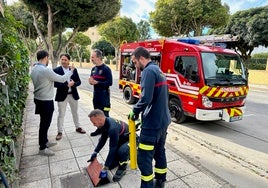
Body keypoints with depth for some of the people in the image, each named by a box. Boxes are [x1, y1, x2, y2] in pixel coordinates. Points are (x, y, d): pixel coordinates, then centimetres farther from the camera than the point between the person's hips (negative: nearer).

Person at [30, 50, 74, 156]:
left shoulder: (34, 69, 6)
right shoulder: (46, 70, -23)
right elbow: (62, 79, -16)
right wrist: (71, 71, -3)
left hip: (38, 99, 9)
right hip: (46, 101, -9)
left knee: (44, 122, 21)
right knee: (45, 124, 2)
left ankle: (45, 142, 36)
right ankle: (42, 148, 15)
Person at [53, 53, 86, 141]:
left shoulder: (74, 70, 3)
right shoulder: (56, 70, -7)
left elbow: (79, 81, 3)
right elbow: (55, 84, -14)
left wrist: (73, 84, -18)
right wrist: (67, 85, -23)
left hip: (73, 94, 3)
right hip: (62, 95, -3)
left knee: (75, 112, 17)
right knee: (61, 114, 5)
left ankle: (77, 127, 34)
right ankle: (59, 132, 18)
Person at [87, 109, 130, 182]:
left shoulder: (112, 128, -40)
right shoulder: (105, 123, -12)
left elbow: (112, 149, -35)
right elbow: (103, 138, 5)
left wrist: (105, 167, -29)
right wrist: (95, 152, 1)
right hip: (120, 139, 8)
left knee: (122, 151, -40)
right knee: (111, 165, 4)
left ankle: (122, 168, -12)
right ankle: (125, 156, 27)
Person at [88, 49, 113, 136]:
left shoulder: (106, 69, -13)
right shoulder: (93, 69, 10)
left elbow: (109, 83, -17)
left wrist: (97, 82, -20)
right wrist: (91, 81, -3)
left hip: (104, 94, -7)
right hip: (96, 94, 8)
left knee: (104, 114, -2)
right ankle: (99, 129, 29)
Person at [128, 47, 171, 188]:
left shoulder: (149, 71, -15)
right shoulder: (158, 70, 15)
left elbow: (146, 98, -26)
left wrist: (135, 111, -8)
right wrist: (140, 112, 14)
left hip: (152, 123, -10)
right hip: (163, 120, 10)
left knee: (144, 158, 1)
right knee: (160, 151, 22)